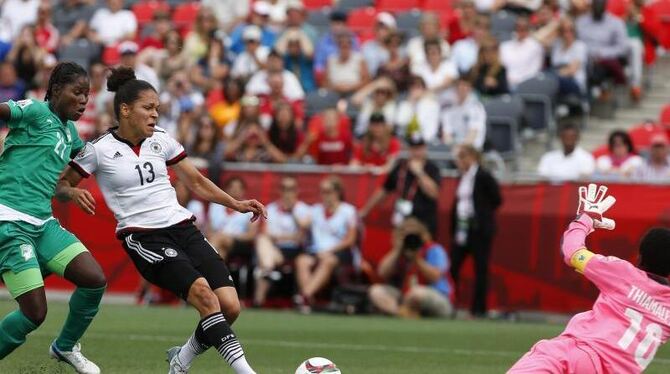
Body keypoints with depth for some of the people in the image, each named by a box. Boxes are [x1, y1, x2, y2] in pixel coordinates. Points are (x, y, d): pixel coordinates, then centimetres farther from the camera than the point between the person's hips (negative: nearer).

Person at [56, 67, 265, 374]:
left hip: (182, 229, 6)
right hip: (142, 237, -6)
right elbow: (61, 185, 7)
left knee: (230, 306, -11)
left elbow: (196, 182, 21)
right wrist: (74, 193, -16)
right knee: (203, 291, -29)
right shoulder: (99, 150, -3)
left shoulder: (161, 140, 11)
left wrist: (237, 204, 12)